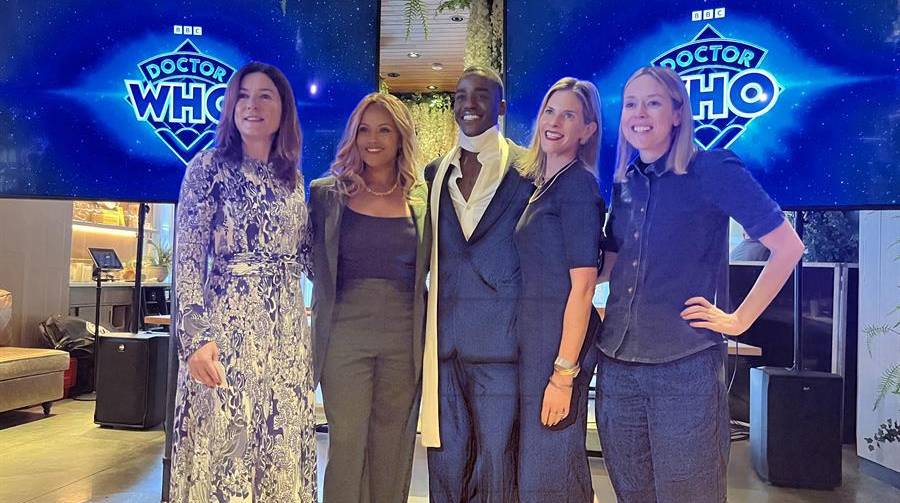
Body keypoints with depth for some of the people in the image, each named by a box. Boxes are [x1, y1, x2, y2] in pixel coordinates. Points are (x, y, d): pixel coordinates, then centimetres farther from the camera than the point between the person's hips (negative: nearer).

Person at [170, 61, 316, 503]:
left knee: (281, 443, 10)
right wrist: (196, 336, -17)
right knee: (224, 439, 0)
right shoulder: (211, 166, -2)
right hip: (228, 322, -5)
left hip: (287, 326, 5)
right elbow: (187, 259, -7)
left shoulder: (293, 178, 12)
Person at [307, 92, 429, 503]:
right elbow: (313, 264, 10)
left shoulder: (423, 198, 5)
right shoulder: (327, 193, 4)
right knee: (346, 445, 3)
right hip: (345, 335, -1)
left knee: (392, 449, 10)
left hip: (405, 340, 1)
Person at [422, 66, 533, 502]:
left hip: (500, 334, -4)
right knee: (445, 453, 11)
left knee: (496, 454, 3)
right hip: (444, 335, 4)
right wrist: (426, 328, 11)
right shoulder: (436, 171, 13)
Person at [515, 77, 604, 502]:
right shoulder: (542, 185, 15)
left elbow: (582, 285, -17)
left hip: (561, 337, -9)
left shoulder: (577, 183, -12)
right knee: (561, 467, 18)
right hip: (536, 335, 9)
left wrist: (563, 373, -20)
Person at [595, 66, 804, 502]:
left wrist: (739, 319, -8)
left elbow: (787, 246, -9)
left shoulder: (712, 170, -7)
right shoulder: (624, 183, 10)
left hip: (686, 368, -5)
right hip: (617, 365, 6)